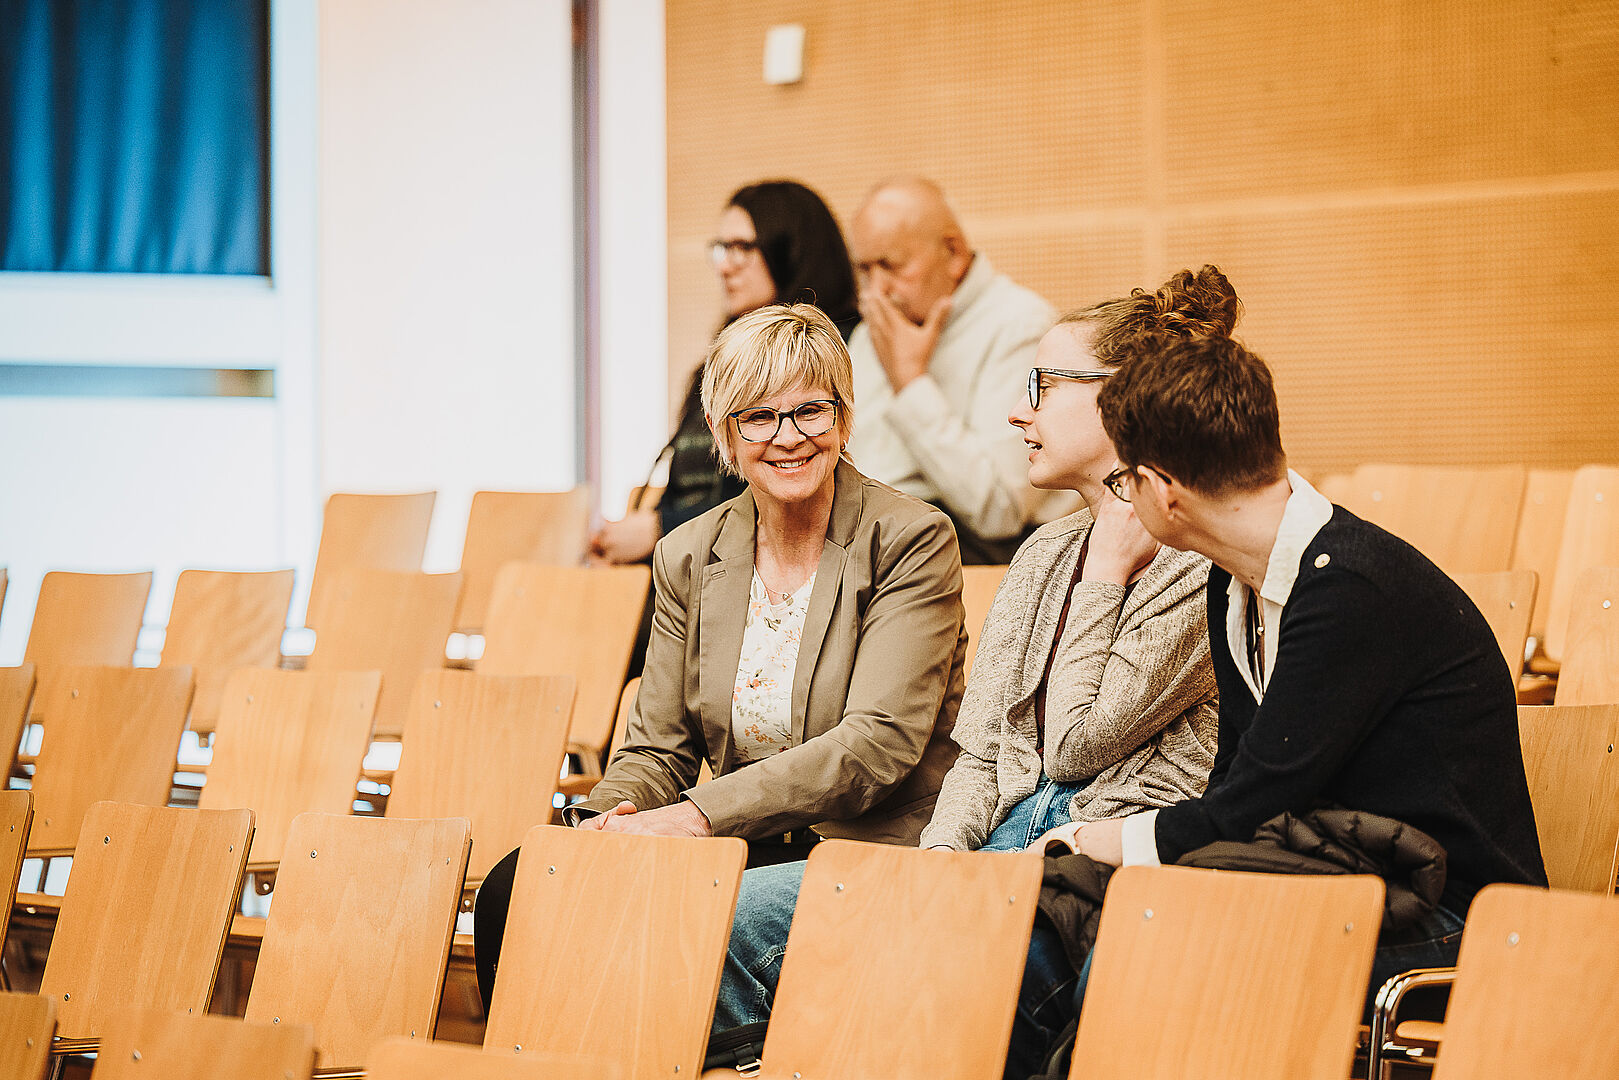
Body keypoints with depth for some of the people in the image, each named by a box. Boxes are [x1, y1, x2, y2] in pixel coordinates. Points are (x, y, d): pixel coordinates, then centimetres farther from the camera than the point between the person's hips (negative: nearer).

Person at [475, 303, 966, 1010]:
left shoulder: (913, 541, -5)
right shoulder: (689, 558, 11)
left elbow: (880, 740, -15)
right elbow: (659, 751, 12)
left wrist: (697, 816, -23)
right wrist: (609, 818, -14)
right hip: (744, 853, 5)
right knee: (514, 889, -18)